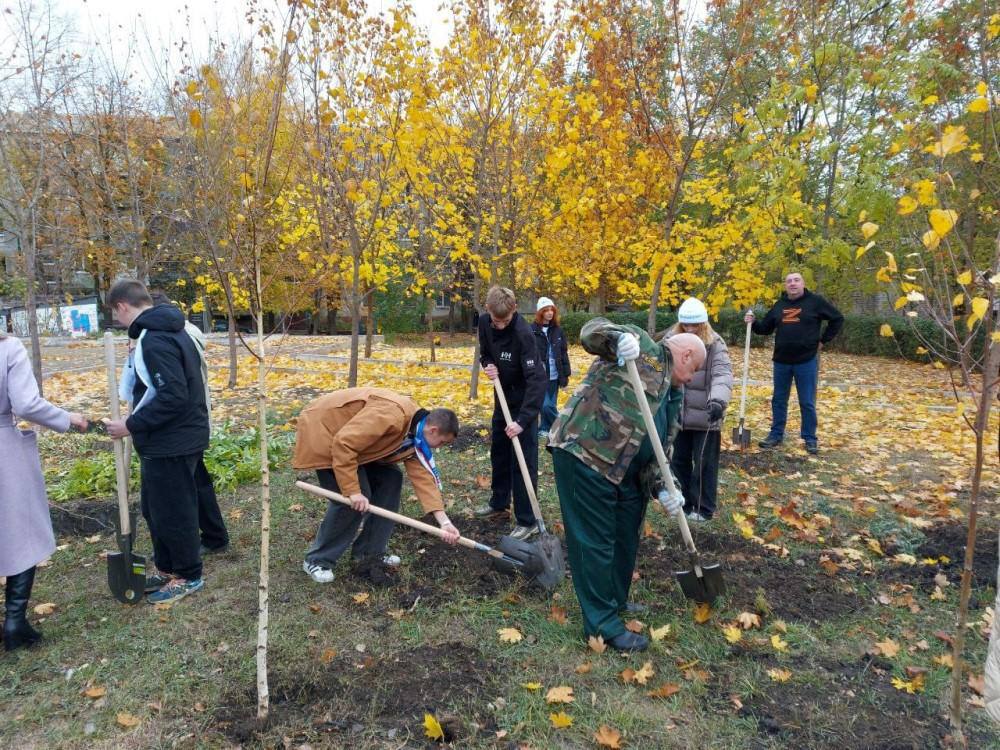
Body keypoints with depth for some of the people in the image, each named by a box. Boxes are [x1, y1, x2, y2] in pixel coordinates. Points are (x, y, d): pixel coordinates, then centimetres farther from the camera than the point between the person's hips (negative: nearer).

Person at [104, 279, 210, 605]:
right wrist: (138, 421, 16)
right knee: (156, 509, 21)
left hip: (170, 444, -10)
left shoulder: (154, 340, -22)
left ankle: (189, 576, 20)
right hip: (175, 438, 10)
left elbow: (173, 397, -28)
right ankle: (168, 569, 34)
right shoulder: (170, 331, 10)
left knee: (172, 512, 4)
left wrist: (132, 425, -19)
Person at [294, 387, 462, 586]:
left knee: (390, 479, 2)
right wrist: (353, 491, -29)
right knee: (351, 501, -15)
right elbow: (343, 443, -33)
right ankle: (317, 561, 5)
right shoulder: (391, 415, -32)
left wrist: (444, 522, -11)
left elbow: (423, 476, -5)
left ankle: (369, 555, 12)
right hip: (322, 431, -9)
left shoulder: (415, 433, -2)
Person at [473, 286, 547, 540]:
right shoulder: (484, 322, -8)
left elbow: (536, 379, -34)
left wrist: (523, 420, -39)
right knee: (498, 451, 19)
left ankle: (527, 521, 6)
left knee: (523, 461, -4)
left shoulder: (523, 334, -29)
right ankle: (499, 501, 38)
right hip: (502, 396, 7)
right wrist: (488, 365, -13)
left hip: (524, 400, -7)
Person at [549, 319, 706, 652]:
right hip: (582, 454, -10)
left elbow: (655, 451, 16)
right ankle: (603, 623, 12)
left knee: (625, 535, 22)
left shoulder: (672, 397, 21)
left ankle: (615, 600, 42)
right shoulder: (644, 348, -2)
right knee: (595, 541, -1)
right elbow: (591, 332, -13)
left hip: (624, 472, 10)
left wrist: (661, 488, -1)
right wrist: (617, 337, -35)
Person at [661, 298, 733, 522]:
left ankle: (704, 508, 20)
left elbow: (723, 375, -24)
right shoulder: (671, 340, 0)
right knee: (678, 460, 15)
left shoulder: (715, 345, -11)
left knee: (704, 464, 6)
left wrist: (718, 400, -42)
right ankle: (682, 502, 31)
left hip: (706, 417, -4)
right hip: (677, 414, 4)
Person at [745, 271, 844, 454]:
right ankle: (776, 435, 22)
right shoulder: (779, 305, 8)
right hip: (781, 361, 4)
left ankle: (810, 439, 16)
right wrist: (753, 322, -5)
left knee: (807, 403, 4)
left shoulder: (815, 301, -4)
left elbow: (837, 319, 2)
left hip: (807, 361, -4)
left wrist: (823, 340, 0)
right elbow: (766, 328, 14)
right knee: (779, 400, 11)